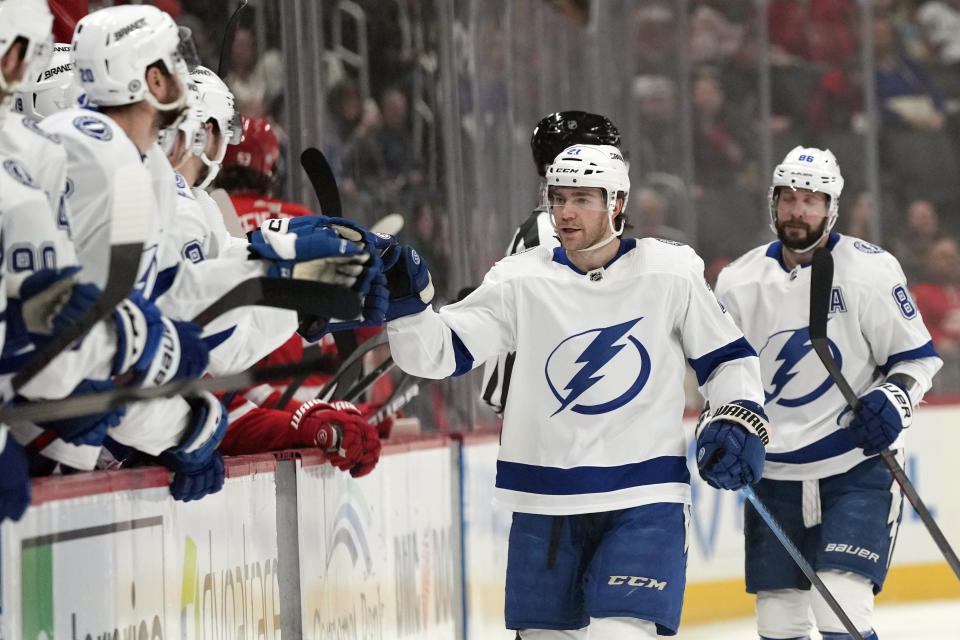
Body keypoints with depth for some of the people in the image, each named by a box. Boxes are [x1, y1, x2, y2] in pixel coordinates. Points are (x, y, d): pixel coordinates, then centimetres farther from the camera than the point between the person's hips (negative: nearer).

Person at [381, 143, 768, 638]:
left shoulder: (670, 275, -3)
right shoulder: (521, 282, -2)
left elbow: (729, 359, 9)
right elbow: (438, 352, -6)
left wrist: (737, 423, -6)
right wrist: (404, 300, -22)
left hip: (643, 500, -2)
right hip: (545, 500, 2)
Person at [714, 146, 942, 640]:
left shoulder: (871, 271, -8)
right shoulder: (740, 281, 3)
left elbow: (917, 356, -1)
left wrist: (894, 399, -18)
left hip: (858, 469, -4)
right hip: (774, 473, 4)